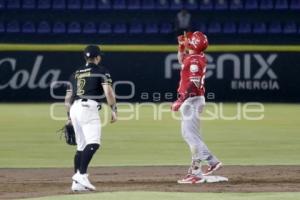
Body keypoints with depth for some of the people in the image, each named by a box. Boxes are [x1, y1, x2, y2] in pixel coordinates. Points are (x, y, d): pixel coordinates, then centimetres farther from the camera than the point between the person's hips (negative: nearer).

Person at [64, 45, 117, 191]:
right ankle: (81, 174, -34)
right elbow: (108, 92, -8)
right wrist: (114, 110, -4)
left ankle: (77, 183, 9)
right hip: (89, 108, -7)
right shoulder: (101, 71, 5)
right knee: (93, 142, -17)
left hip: (75, 109, 7)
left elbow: (68, 98, 22)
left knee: (81, 146, 13)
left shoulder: (76, 74, 22)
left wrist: (69, 117, 29)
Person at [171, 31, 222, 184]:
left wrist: (180, 101, -27)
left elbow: (193, 85, -25)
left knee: (191, 135, -12)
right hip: (190, 100, 10)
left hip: (191, 100, -10)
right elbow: (182, 60, 35)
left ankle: (196, 173, -15)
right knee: (188, 134, 18)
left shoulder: (195, 60, -18)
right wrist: (181, 46, 19)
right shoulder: (193, 57, 11)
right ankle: (212, 161, 20)